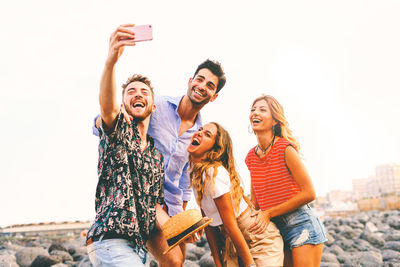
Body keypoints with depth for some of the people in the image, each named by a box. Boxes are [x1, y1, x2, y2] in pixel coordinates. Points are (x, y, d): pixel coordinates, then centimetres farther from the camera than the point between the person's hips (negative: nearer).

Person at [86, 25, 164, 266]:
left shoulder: (156, 156, 20)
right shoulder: (118, 131, 2)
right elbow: (107, 107, -23)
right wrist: (111, 61, -41)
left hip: (139, 246, 8)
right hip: (111, 240, -8)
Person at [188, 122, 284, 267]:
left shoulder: (214, 173, -25)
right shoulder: (195, 172, 1)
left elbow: (230, 225, -22)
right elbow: (209, 224, 2)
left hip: (260, 236, -7)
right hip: (231, 241, 7)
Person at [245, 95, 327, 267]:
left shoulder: (285, 149, -13)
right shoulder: (251, 157, 6)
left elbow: (309, 193, -13)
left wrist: (269, 213, -13)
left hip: (300, 224, -6)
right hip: (274, 228, 6)